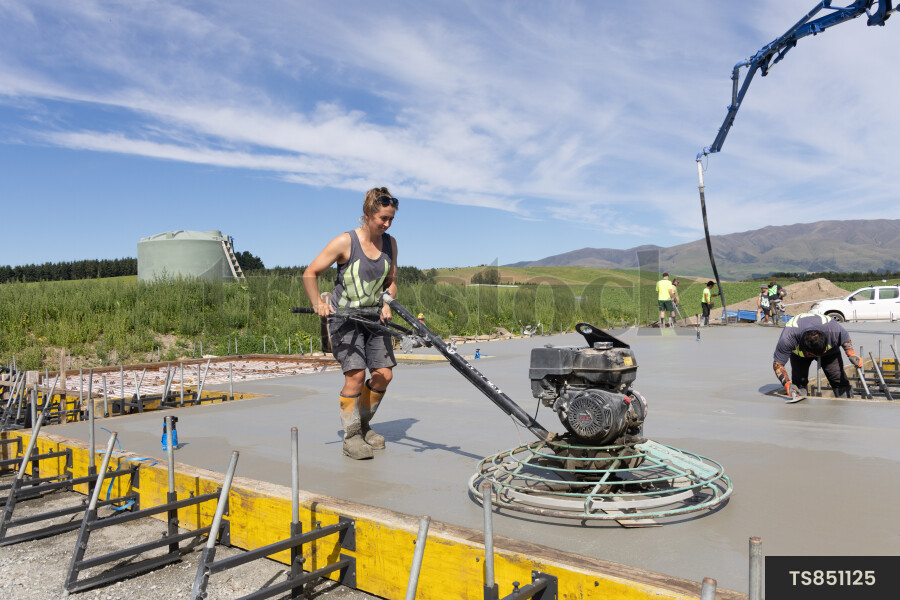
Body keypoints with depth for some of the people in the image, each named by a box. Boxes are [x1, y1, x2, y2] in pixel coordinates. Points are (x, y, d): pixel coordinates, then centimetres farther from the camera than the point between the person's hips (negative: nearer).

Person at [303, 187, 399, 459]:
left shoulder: (390, 243, 2)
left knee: (384, 374, -2)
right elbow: (310, 274, -9)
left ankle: (362, 424, 22)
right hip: (344, 316, -5)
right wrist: (318, 303, -22)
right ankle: (351, 436, 0)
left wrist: (386, 304, -7)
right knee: (355, 374, -16)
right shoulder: (345, 242, -14)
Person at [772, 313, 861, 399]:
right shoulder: (788, 338, -41)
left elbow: (845, 340, -9)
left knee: (840, 380, -8)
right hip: (798, 354, -1)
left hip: (830, 351, 1)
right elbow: (778, 364, -29)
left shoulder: (833, 329, -37)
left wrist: (851, 354, -25)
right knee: (798, 384, -15)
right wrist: (787, 384, -41)